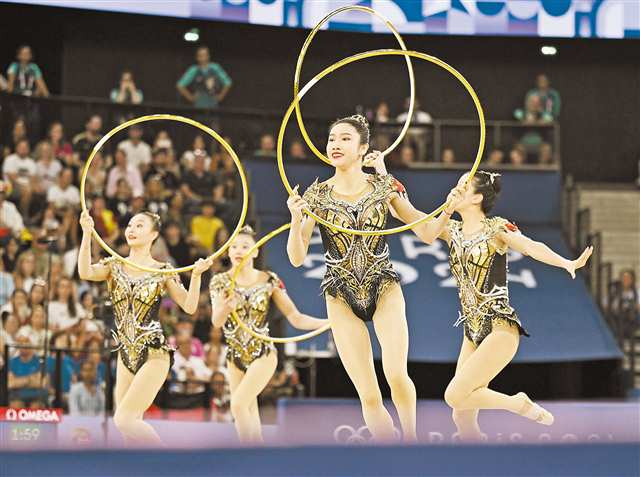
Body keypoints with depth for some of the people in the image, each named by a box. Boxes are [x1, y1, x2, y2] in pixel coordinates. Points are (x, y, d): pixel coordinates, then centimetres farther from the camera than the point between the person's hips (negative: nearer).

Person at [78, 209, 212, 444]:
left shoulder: (162, 272, 0)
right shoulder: (114, 266, 7)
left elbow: (189, 306, -7)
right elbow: (85, 272, -13)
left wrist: (196, 275, -21)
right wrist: (87, 233, -21)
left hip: (154, 354, -5)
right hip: (126, 355, 5)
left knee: (124, 419, -15)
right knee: (131, 425, 6)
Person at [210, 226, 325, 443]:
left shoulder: (269, 280, -5)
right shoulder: (220, 281, -3)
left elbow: (296, 318, -6)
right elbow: (216, 321, -16)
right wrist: (226, 307, -40)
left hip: (263, 354, -3)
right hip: (235, 357, 3)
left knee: (238, 404, -21)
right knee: (249, 416, 8)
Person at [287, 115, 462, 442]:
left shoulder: (383, 187, -1)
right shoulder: (317, 195, -2)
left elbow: (427, 232, 1)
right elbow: (297, 258, -7)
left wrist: (448, 208, -17)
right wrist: (296, 219, -23)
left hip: (384, 288, 0)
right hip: (342, 296, 1)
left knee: (396, 375, -22)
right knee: (369, 396, -4)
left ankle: (411, 436, 6)